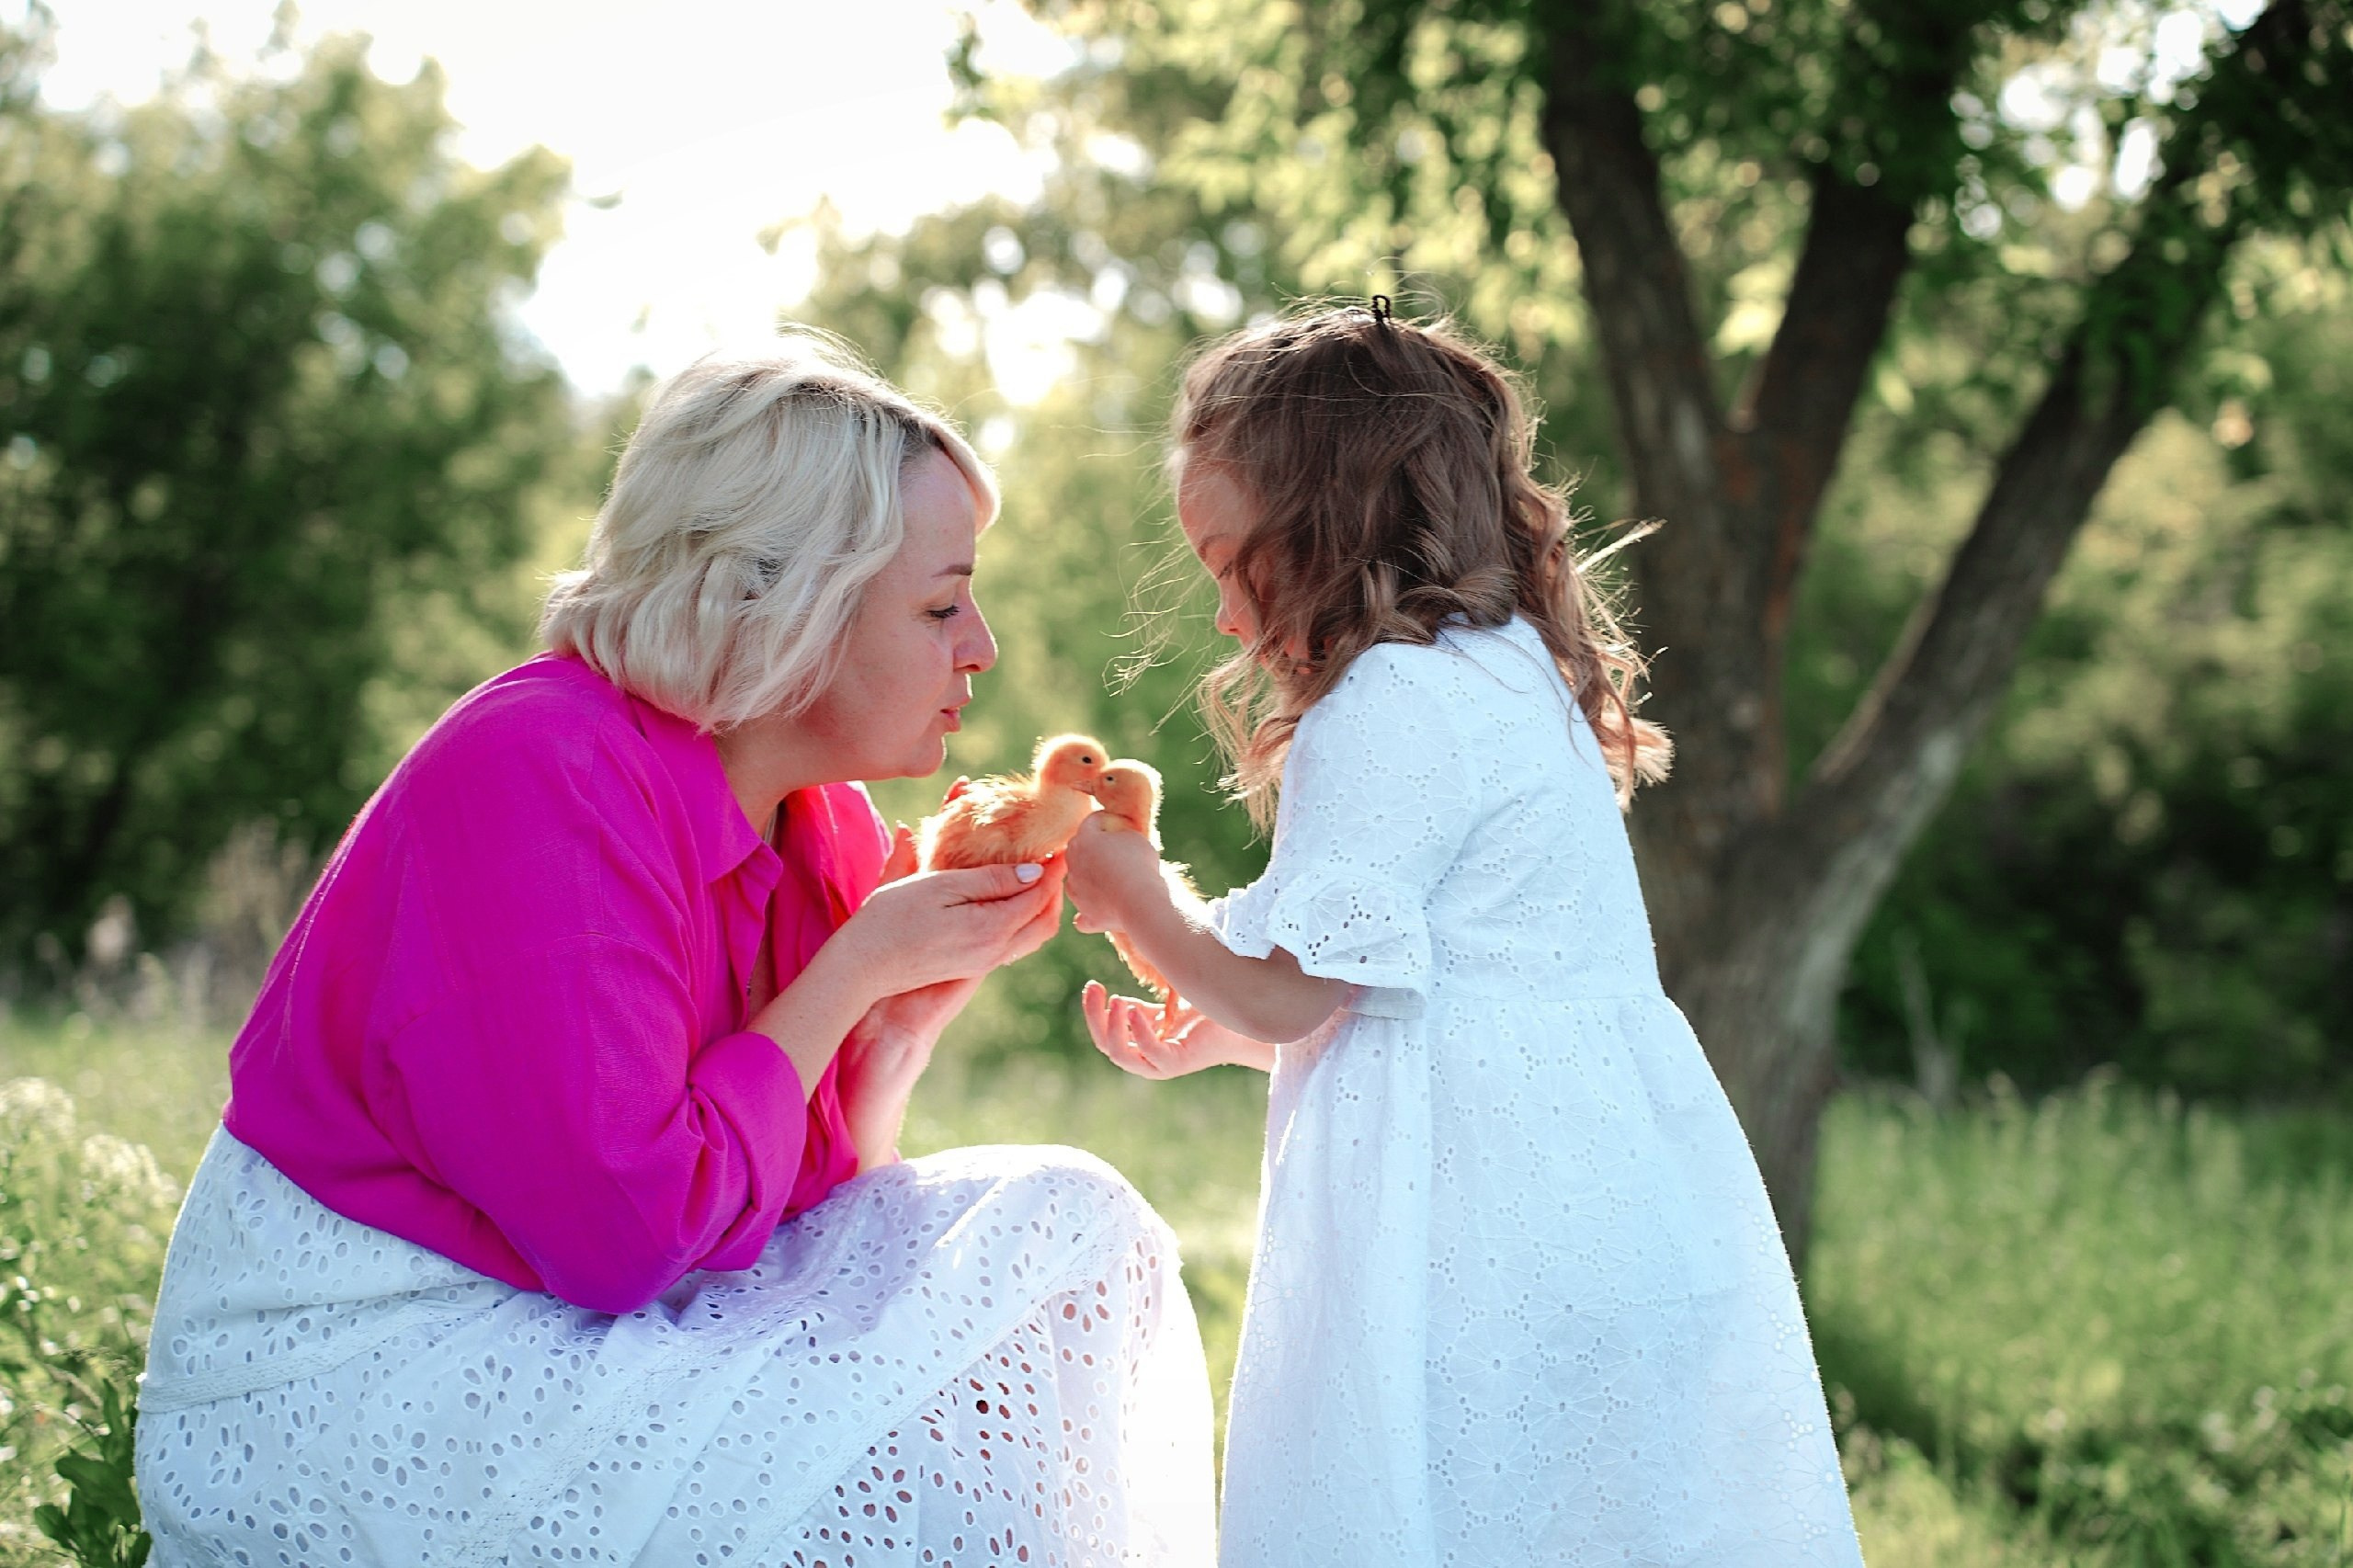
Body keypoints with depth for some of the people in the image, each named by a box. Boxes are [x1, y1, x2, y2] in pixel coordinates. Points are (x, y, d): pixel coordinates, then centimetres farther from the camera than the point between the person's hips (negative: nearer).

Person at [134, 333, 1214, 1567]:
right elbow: (628, 1230, -27)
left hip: (585, 1324, 8)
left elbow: (800, 1181, 6)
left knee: (1071, 1230, -2)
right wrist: (858, 966, -19)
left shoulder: (821, 822, 2)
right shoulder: (541, 781, -22)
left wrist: (925, 994, -8)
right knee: (915, 1445, -23)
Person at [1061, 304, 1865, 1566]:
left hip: (1491, 1250, -10)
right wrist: (1215, 1035, 19)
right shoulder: (1509, 674, 19)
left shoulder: (1392, 700, -12)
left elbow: (1287, 987, -12)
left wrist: (1134, 897, 5)